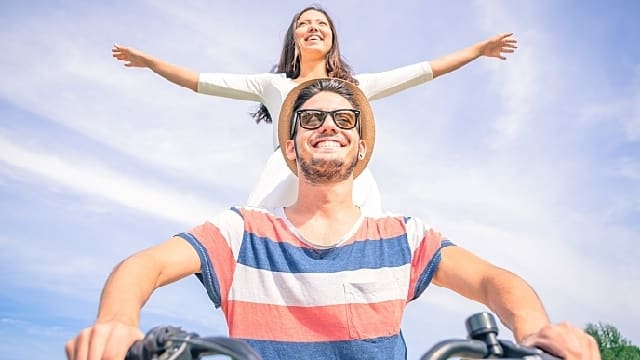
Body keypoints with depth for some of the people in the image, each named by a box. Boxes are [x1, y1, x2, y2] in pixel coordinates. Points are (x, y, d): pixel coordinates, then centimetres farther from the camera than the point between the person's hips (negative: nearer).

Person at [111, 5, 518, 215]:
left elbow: (426, 70, 28)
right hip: (287, 184, 0)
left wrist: (480, 49, 27)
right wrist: (150, 61, 29)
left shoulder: (357, 85, 30)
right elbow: (200, 81, 29)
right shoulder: (274, 85, 28)